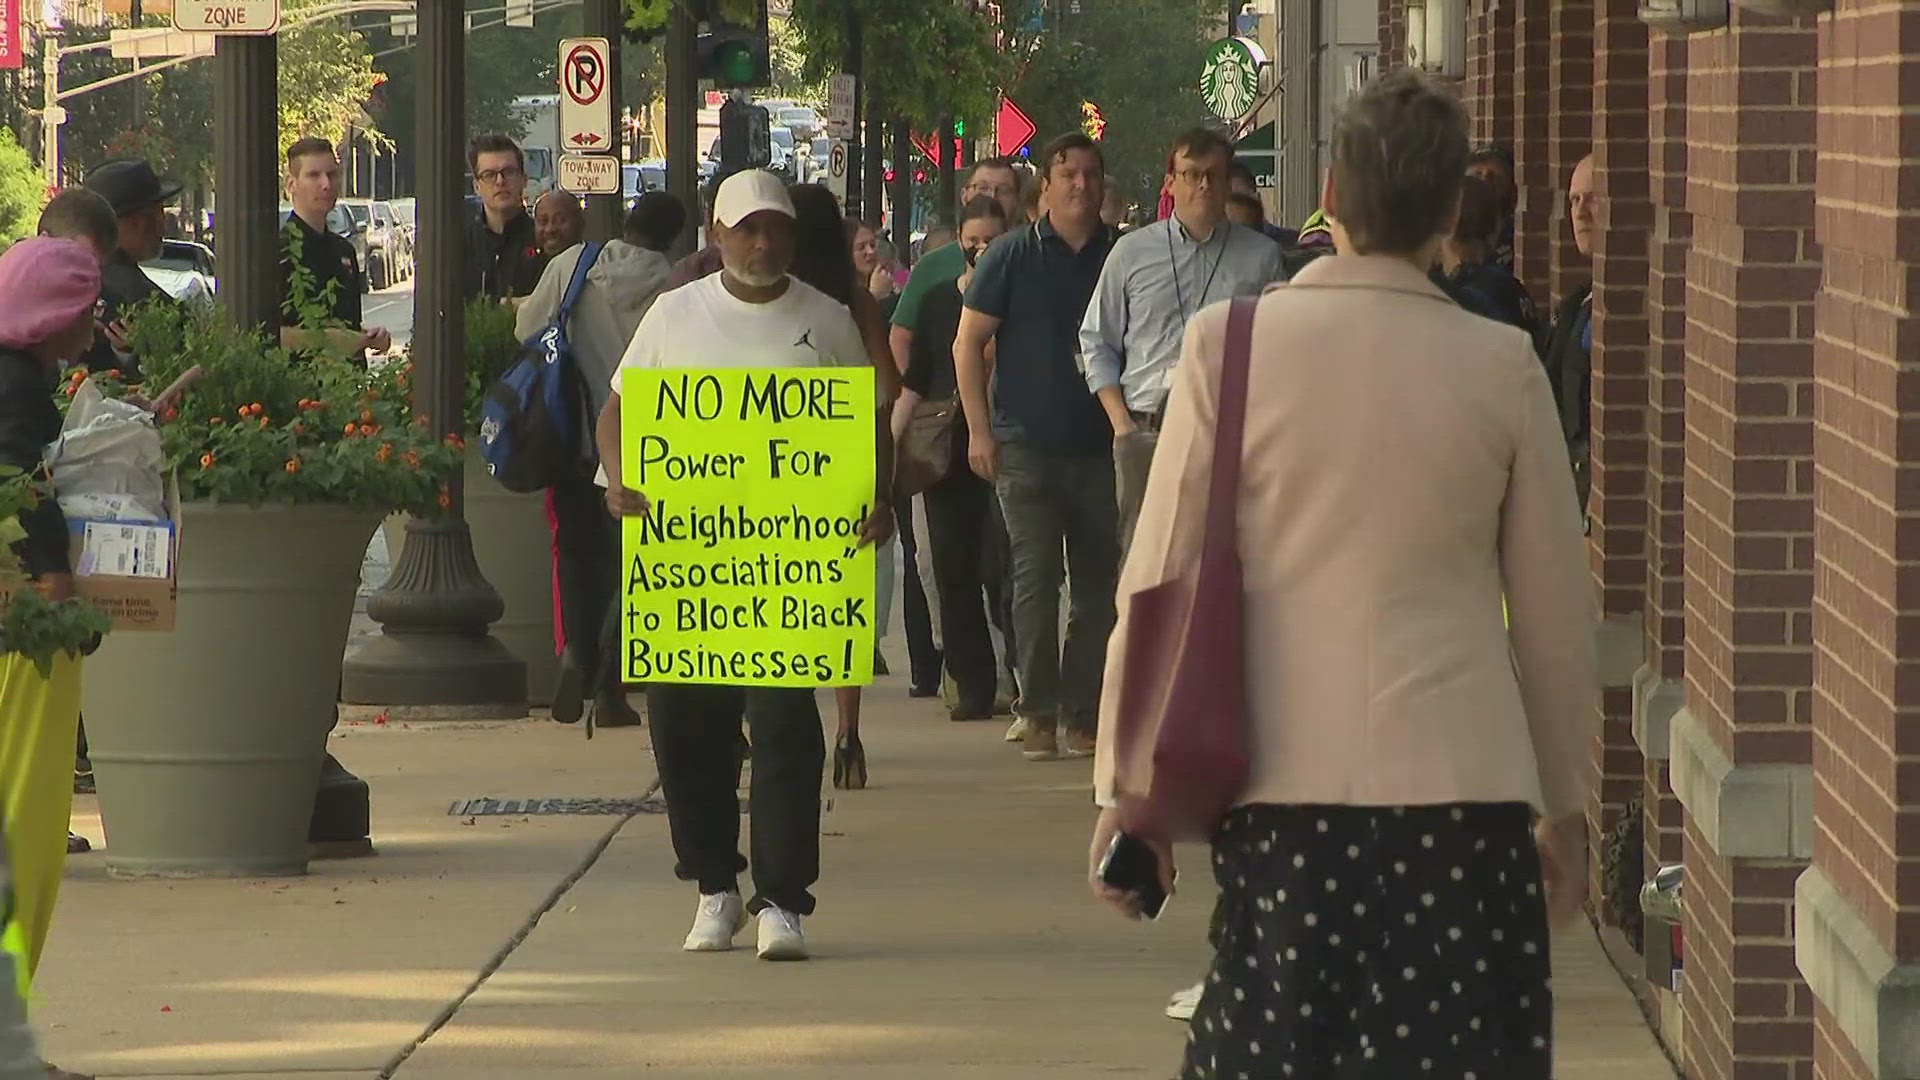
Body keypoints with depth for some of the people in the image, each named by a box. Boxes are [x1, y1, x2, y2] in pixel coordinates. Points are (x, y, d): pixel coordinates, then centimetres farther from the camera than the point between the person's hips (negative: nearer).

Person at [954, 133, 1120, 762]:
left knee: (1099, 581, 3)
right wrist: (980, 430, -4)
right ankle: (1038, 712, -2)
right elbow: (969, 343, 3)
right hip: (1027, 445, -3)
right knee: (1035, 576, -7)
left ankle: (1082, 713, 9)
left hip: (1100, 449, 3)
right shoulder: (1014, 257, 1)